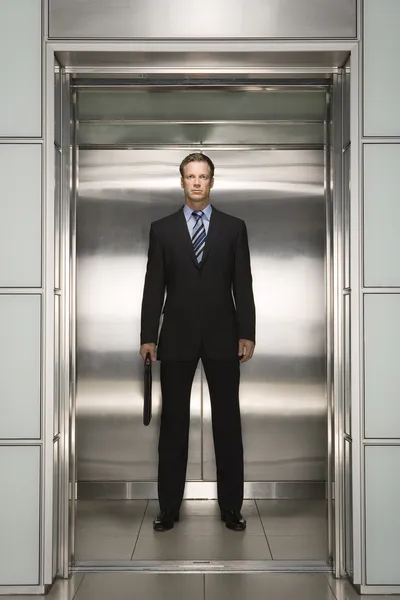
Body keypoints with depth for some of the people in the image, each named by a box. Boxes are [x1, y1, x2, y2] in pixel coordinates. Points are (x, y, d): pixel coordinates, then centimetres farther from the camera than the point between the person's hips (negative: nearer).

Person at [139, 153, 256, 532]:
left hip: (222, 336, 0)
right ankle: (169, 507, 17)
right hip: (177, 336, 0)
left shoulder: (234, 227, 5)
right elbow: (153, 285, 3)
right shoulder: (162, 229, 5)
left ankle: (231, 507, 17)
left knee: (227, 422, 6)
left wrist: (247, 334, -4)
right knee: (173, 423, 6)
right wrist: (147, 336, -3)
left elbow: (243, 284, 2)